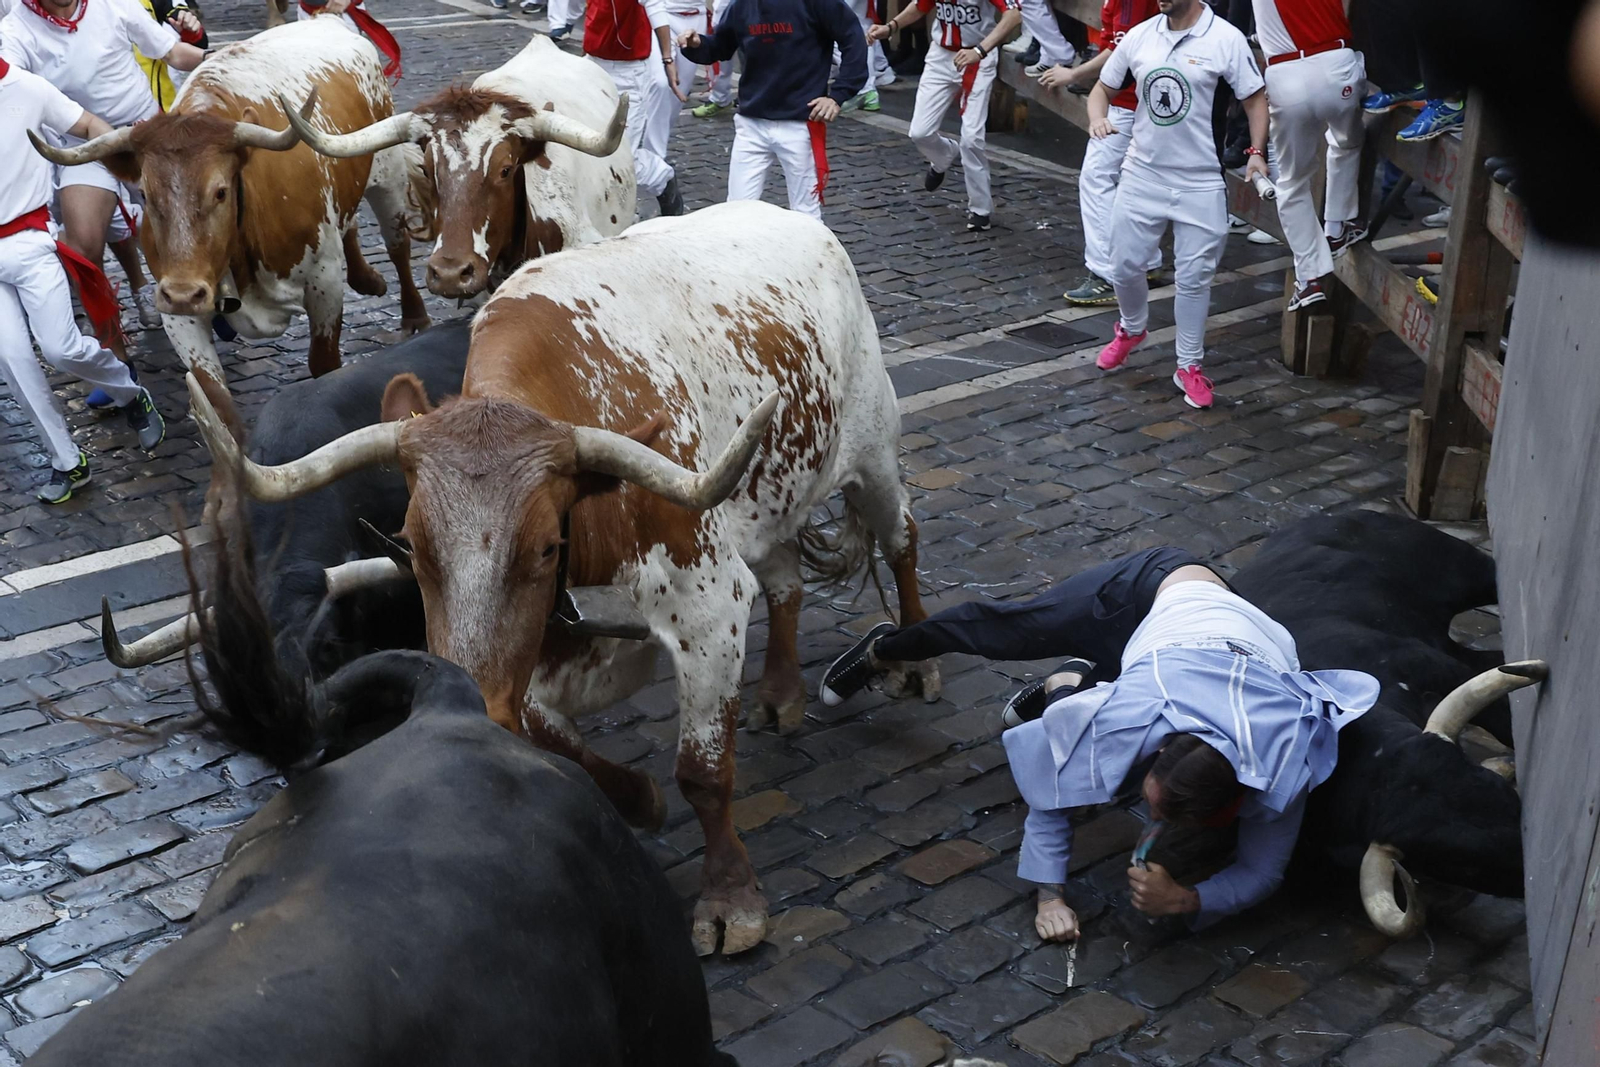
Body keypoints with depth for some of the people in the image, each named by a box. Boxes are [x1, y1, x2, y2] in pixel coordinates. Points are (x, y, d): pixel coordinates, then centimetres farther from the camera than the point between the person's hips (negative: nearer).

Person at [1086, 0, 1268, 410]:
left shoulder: (1226, 39, -8)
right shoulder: (1140, 36, 2)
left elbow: (1255, 99, -2)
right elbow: (1103, 87, 12)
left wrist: (1256, 152, -15)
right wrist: (1097, 118, -10)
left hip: (1202, 184, -3)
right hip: (1142, 175, 3)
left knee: (1194, 277, 4)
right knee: (1125, 265, 11)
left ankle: (1189, 366, 19)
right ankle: (1132, 330, 41)